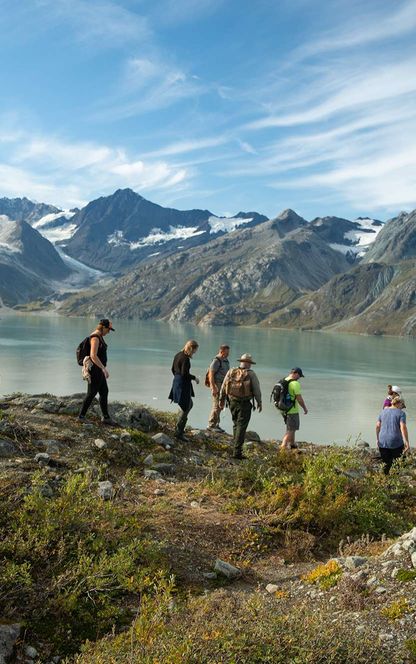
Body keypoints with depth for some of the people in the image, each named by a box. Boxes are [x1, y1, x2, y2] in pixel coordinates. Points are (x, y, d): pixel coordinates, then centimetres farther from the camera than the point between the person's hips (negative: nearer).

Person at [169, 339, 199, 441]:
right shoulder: (185, 358, -20)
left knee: (190, 404, 24)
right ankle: (179, 433, 5)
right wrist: (194, 378, -10)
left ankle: (179, 427, 27)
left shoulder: (178, 355, 9)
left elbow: (173, 369, 16)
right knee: (185, 409, 0)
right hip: (183, 384, -10)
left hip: (177, 382, 10)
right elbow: (184, 373, -24)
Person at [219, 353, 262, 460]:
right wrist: (259, 403, 7)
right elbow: (256, 390, -6)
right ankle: (237, 451, -6)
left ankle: (236, 446, 26)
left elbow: (223, 387, 7)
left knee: (236, 424, 21)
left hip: (232, 402, 5)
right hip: (245, 404, -5)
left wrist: (222, 400, 18)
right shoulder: (250, 374, -9)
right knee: (241, 427, -3)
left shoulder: (231, 372, 3)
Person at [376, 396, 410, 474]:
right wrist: (407, 443, -16)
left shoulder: (383, 411, 10)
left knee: (386, 464, 10)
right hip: (396, 442, -4)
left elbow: (377, 426, 10)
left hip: (382, 442, 4)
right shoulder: (401, 413, -3)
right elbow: (403, 427, -14)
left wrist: (378, 439, 19)